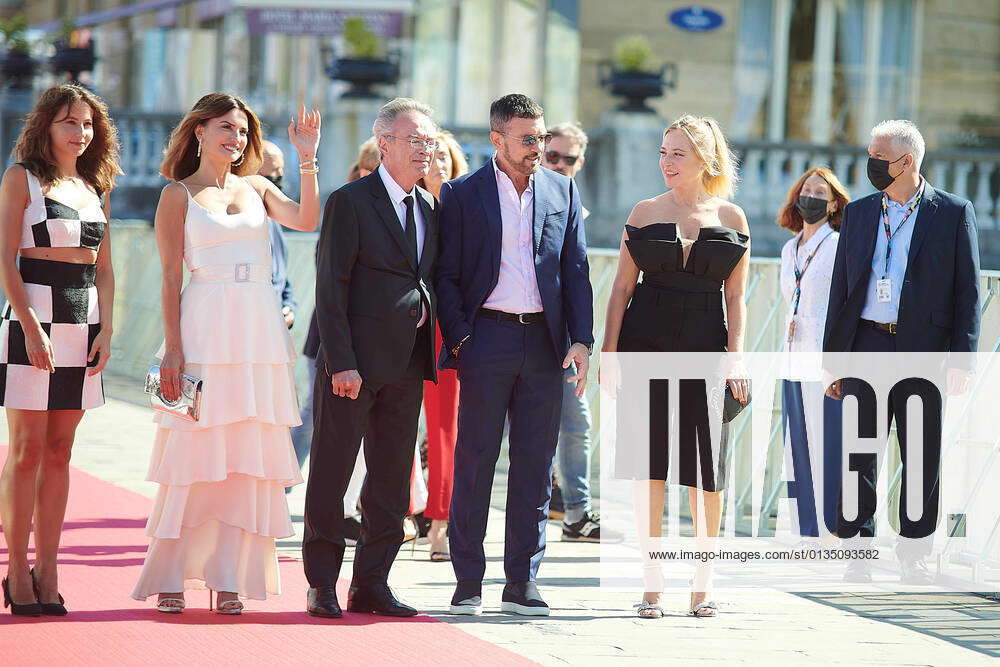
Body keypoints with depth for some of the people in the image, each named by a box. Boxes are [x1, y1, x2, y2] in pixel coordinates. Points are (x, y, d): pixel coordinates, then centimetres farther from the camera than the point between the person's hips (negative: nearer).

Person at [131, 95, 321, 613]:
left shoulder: (255, 188, 14)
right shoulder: (178, 195, 3)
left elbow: (306, 220, -3)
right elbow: (171, 278, -2)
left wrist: (308, 160, -9)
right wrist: (172, 349, -9)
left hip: (258, 334, 4)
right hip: (205, 331, -4)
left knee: (246, 456, 3)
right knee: (194, 453, -4)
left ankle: (228, 580, 6)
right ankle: (169, 578, 1)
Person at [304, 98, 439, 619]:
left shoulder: (430, 207, 13)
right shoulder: (350, 203, -7)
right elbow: (331, 288, -11)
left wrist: (435, 346, 5)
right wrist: (341, 362, -17)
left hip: (408, 365, 6)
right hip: (354, 361, -6)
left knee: (392, 479, 8)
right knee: (331, 473, 1)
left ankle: (371, 584, 15)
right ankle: (322, 586, 7)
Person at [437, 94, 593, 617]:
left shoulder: (562, 191, 10)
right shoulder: (463, 194, 2)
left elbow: (576, 270, 10)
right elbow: (447, 275, 2)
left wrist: (581, 339, 1)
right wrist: (459, 339, -8)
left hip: (544, 341, 3)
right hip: (487, 335, -3)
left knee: (535, 465, 4)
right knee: (474, 461, -1)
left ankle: (522, 582, 10)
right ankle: (468, 582, 5)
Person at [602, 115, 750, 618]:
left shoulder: (731, 218, 5)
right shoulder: (645, 213, 6)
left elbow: (735, 296, 5)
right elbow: (622, 287, 6)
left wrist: (735, 356, -4)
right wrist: (608, 350, -1)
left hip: (706, 348, 0)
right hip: (647, 345, 0)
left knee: (706, 470, 1)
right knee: (649, 466, 0)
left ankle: (702, 585, 11)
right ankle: (652, 586, 6)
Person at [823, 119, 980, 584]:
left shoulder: (953, 213, 3)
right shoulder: (858, 213, 12)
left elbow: (968, 290, 1)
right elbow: (841, 287, 14)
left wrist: (961, 358, -7)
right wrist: (833, 358, 9)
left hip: (924, 349, -2)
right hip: (865, 347, 3)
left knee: (922, 457, 3)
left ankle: (913, 557, 12)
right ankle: (858, 554, 7)